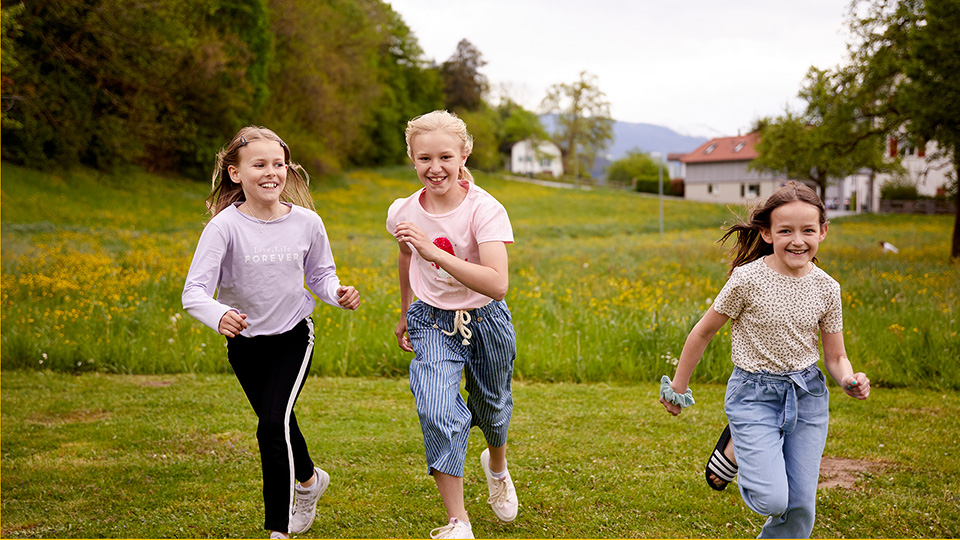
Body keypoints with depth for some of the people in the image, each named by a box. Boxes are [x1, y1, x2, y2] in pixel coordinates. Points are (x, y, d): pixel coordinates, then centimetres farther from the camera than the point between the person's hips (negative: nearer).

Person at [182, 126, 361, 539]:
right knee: (277, 423, 19)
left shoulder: (307, 223, -10)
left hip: (293, 337, -1)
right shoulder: (224, 226, -19)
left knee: (273, 425, -15)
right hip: (244, 340, 1)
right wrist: (218, 315, -45)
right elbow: (194, 291, -24)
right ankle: (309, 478, 50)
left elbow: (320, 275, 6)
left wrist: (338, 293, -16)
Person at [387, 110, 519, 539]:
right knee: (437, 411, -21)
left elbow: (496, 284, -37)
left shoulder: (485, 210, -25)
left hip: (485, 321, -1)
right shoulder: (404, 212, -13)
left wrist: (434, 251, -44)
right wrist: (405, 313, 23)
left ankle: (497, 466, 56)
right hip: (433, 323, 1)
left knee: (492, 408, 20)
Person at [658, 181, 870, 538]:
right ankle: (735, 447, 13)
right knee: (771, 501, -15)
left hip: (808, 395, 4)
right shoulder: (748, 280, -15)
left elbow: (836, 357, 6)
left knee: (801, 508, 5)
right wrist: (678, 387, 5)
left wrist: (849, 381, -17)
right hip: (755, 394, -4)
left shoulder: (826, 288, -3)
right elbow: (703, 333, -3)